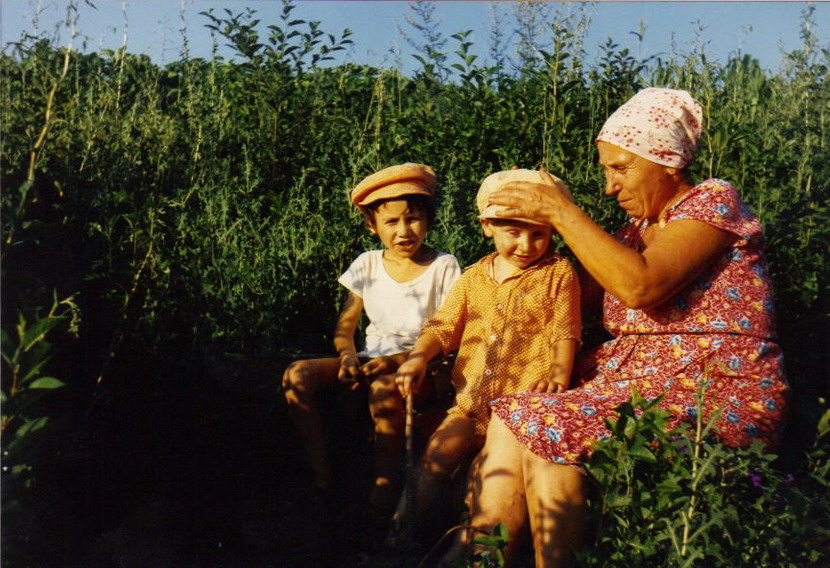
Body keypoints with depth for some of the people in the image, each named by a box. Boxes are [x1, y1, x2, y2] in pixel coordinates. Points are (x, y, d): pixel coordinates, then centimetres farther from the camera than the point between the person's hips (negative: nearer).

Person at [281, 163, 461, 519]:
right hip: (371, 358, 5)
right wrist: (348, 355, -14)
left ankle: (386, 485, -16)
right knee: (297, 375, -16)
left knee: (384, 387, -39)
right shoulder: (368, 265, 7)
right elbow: (345, 325, 9)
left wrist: (396, 360, -22)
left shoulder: (443, 266, -4)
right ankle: (320, 474, -7)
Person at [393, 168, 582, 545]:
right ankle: (408, 529, 10)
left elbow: (565, 332, -2)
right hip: (473, 400, 4)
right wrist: (418, 356, -10)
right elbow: (443, 326, 8)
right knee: (437, 453, -6)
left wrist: (559, 374, -19)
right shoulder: (474, 277, 11)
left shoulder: (559, 273, 1)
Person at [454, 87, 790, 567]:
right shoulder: (638, 227, 18)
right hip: (634, 374, 7)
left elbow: (639, 286, -22)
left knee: (553, 424, -26)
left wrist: (563, 211, -17)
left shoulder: (714, 200, -4)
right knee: (514, 416, -13)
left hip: (717, 389, -7)